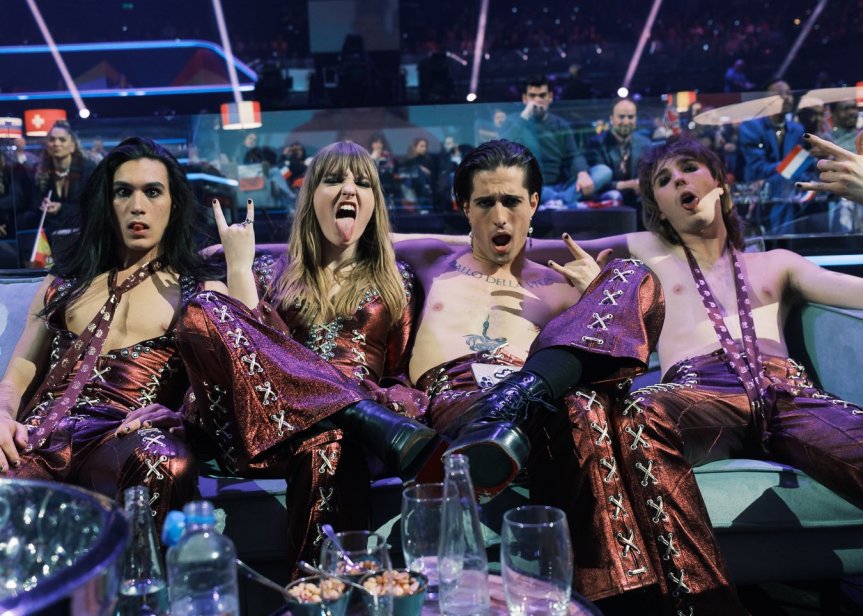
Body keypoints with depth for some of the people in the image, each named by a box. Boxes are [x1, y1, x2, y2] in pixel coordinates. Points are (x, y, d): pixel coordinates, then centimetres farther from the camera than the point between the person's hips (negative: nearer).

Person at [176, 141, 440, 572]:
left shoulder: (396, 281, 22)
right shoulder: (272, 274, 23)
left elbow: (400, 373, 16)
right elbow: (249, 351, 6)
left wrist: (405, 401, -7)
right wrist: (238, 264, 9)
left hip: (345, 426, -2)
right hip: (272, 423, 2)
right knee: (203, 311, -26)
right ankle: (373, 421, -36)